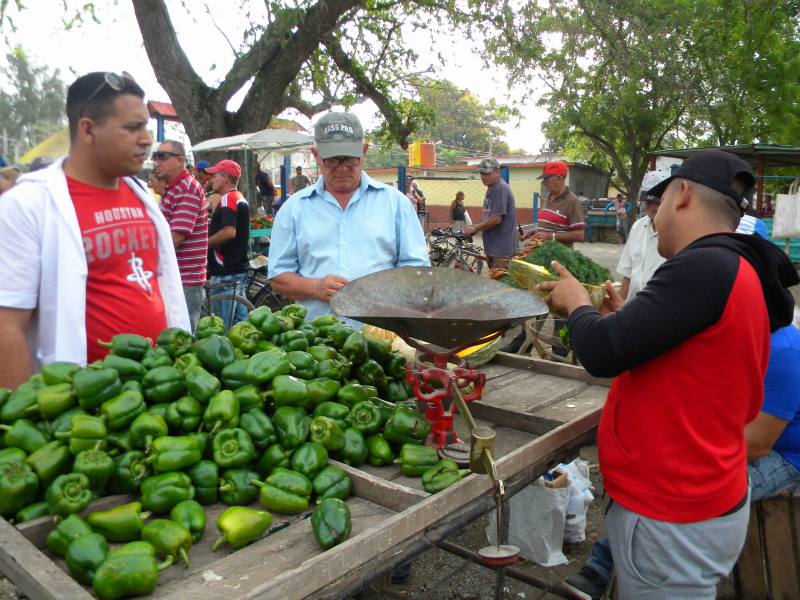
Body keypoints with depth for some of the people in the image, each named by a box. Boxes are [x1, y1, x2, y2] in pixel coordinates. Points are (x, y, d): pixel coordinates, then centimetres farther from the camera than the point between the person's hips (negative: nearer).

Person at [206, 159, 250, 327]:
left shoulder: (228, 199, -14)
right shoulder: (241, 199, 18)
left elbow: (229, 231, -27)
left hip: (226, 271, -10)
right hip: (238, 267, 10)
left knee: (224, 325, -6)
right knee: (240, 319, 14)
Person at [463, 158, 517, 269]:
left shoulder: (501, 188, -16)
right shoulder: (491, 189, 15)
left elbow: (496, 219, -21)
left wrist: (475, 228, -11)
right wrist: (475, 227, 7)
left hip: (502, 248, -10)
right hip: (492, 247, 10)